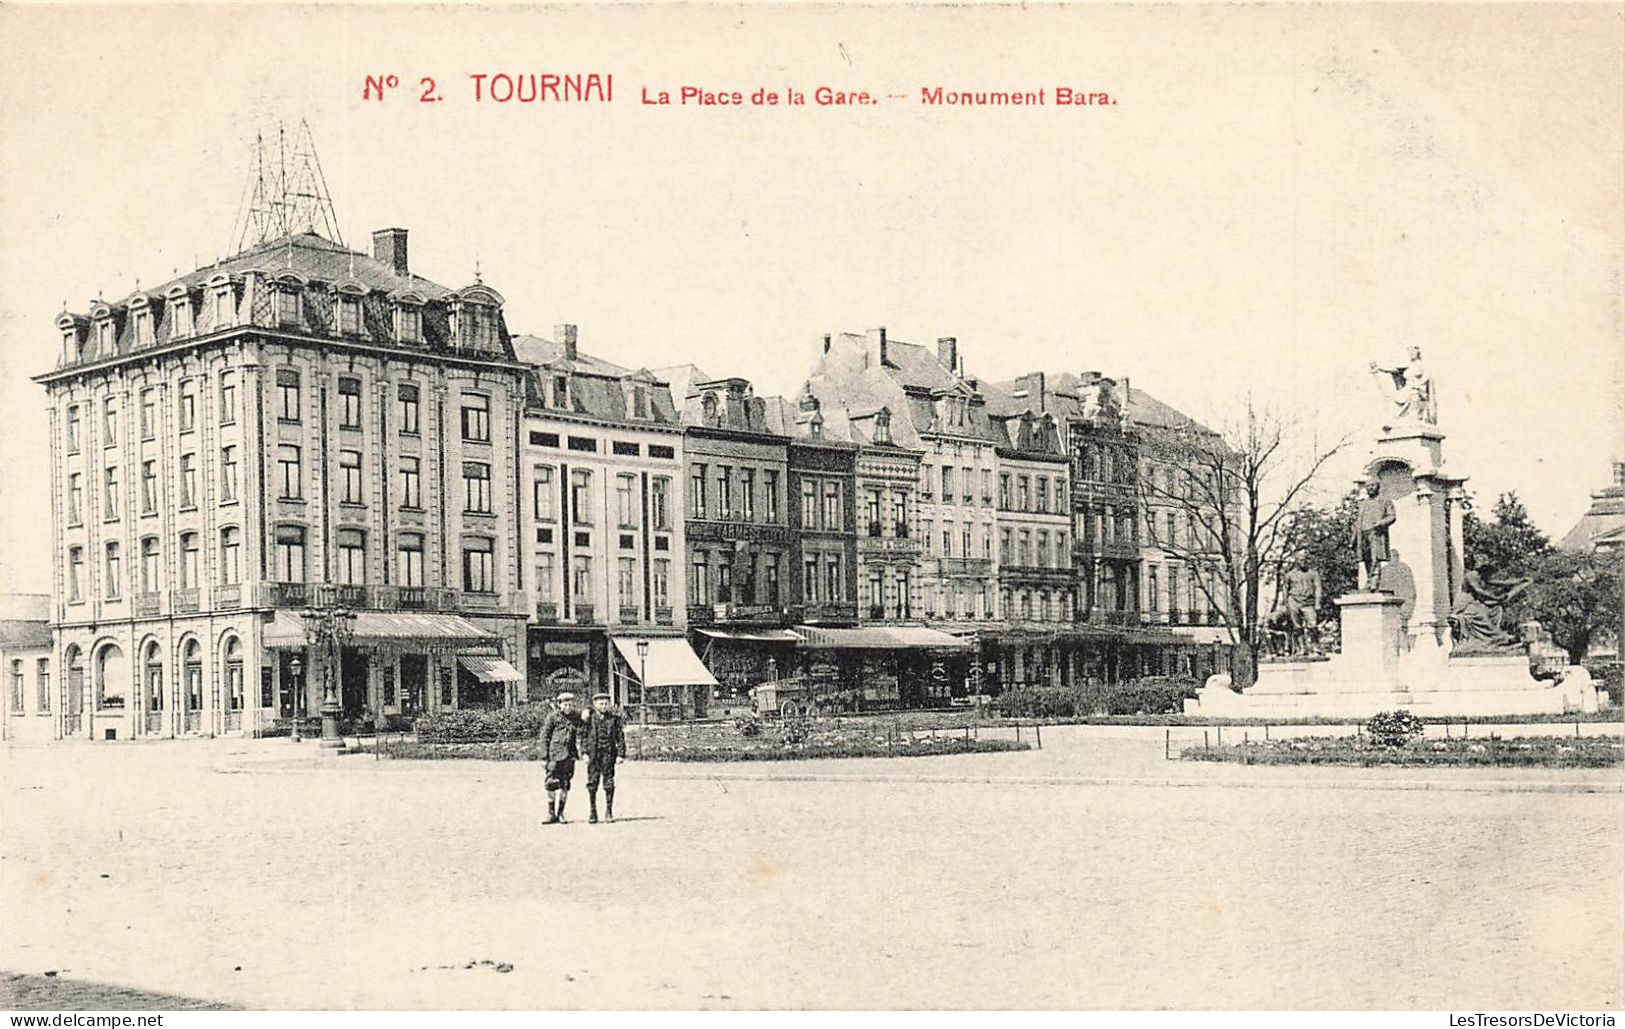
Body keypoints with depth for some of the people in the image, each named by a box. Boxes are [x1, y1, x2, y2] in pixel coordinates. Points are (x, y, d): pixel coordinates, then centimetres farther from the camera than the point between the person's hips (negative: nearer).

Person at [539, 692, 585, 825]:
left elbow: (580, 737, 9)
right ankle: (551, 813, 6)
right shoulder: (552, 717, -1)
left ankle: (560, 813, 15)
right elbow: (545, 738, -1)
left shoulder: (577, 718, 7)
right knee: (551, 784, -3)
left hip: (569, 755, 3)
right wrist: (544, 757, -5)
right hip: (554, 755, -2)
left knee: (565, 784, 5)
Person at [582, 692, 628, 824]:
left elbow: (620, 737, 4)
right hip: (593, 753, 0)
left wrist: (620, 754, -1)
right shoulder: (589, 717, 2)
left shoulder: (614, 718, 3)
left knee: (609, 782, 1)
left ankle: (609, 811, 11)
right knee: (592, 783, 1)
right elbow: (584, 736, 2)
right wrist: (584, 752, -6)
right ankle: (593, 812, 11)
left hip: (609, 753, 0)